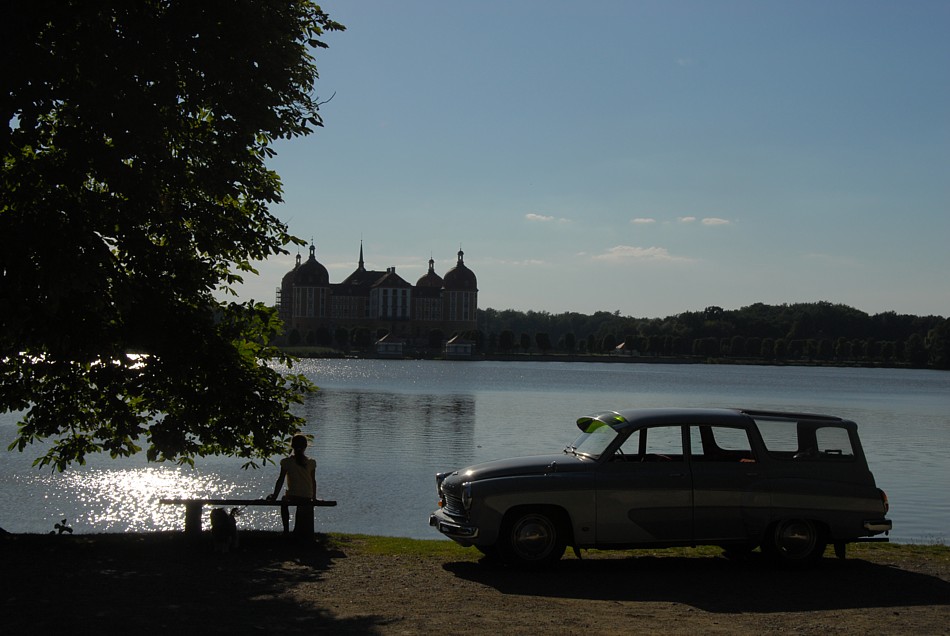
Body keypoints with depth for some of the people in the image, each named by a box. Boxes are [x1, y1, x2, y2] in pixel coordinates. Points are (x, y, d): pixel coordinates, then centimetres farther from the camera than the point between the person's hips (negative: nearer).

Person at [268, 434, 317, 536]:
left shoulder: (286, 462, -7)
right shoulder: (311, 462, -1)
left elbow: (281, 480, -3)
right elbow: (313, 481, 5)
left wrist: (274, 496, 5)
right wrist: (314, 497, 18)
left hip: (292, 497, -2)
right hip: (307, 498, 2)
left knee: (284, 503, 33)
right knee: (300, 504, 38)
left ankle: (286, 530, 32)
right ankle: (297, 529, 42)